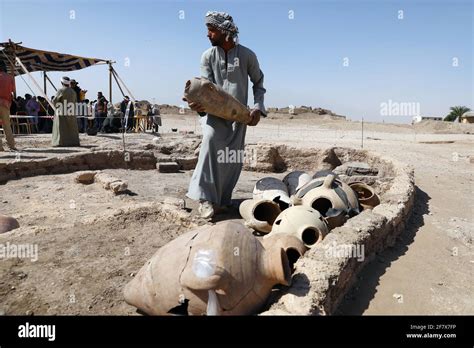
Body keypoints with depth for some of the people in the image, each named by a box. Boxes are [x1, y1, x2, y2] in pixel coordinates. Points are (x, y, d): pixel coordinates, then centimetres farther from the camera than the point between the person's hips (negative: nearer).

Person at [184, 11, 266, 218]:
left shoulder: (247, 55, 0)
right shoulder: (208, 56, 1)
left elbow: (258, 82, 11)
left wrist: (258, 107, -3)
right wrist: (200, 104, -29)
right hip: (214, 112, -1)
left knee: (233, 158, -1)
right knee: (210, 139, -31)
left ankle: (222, 199, 17)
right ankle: (206, 197, -31)